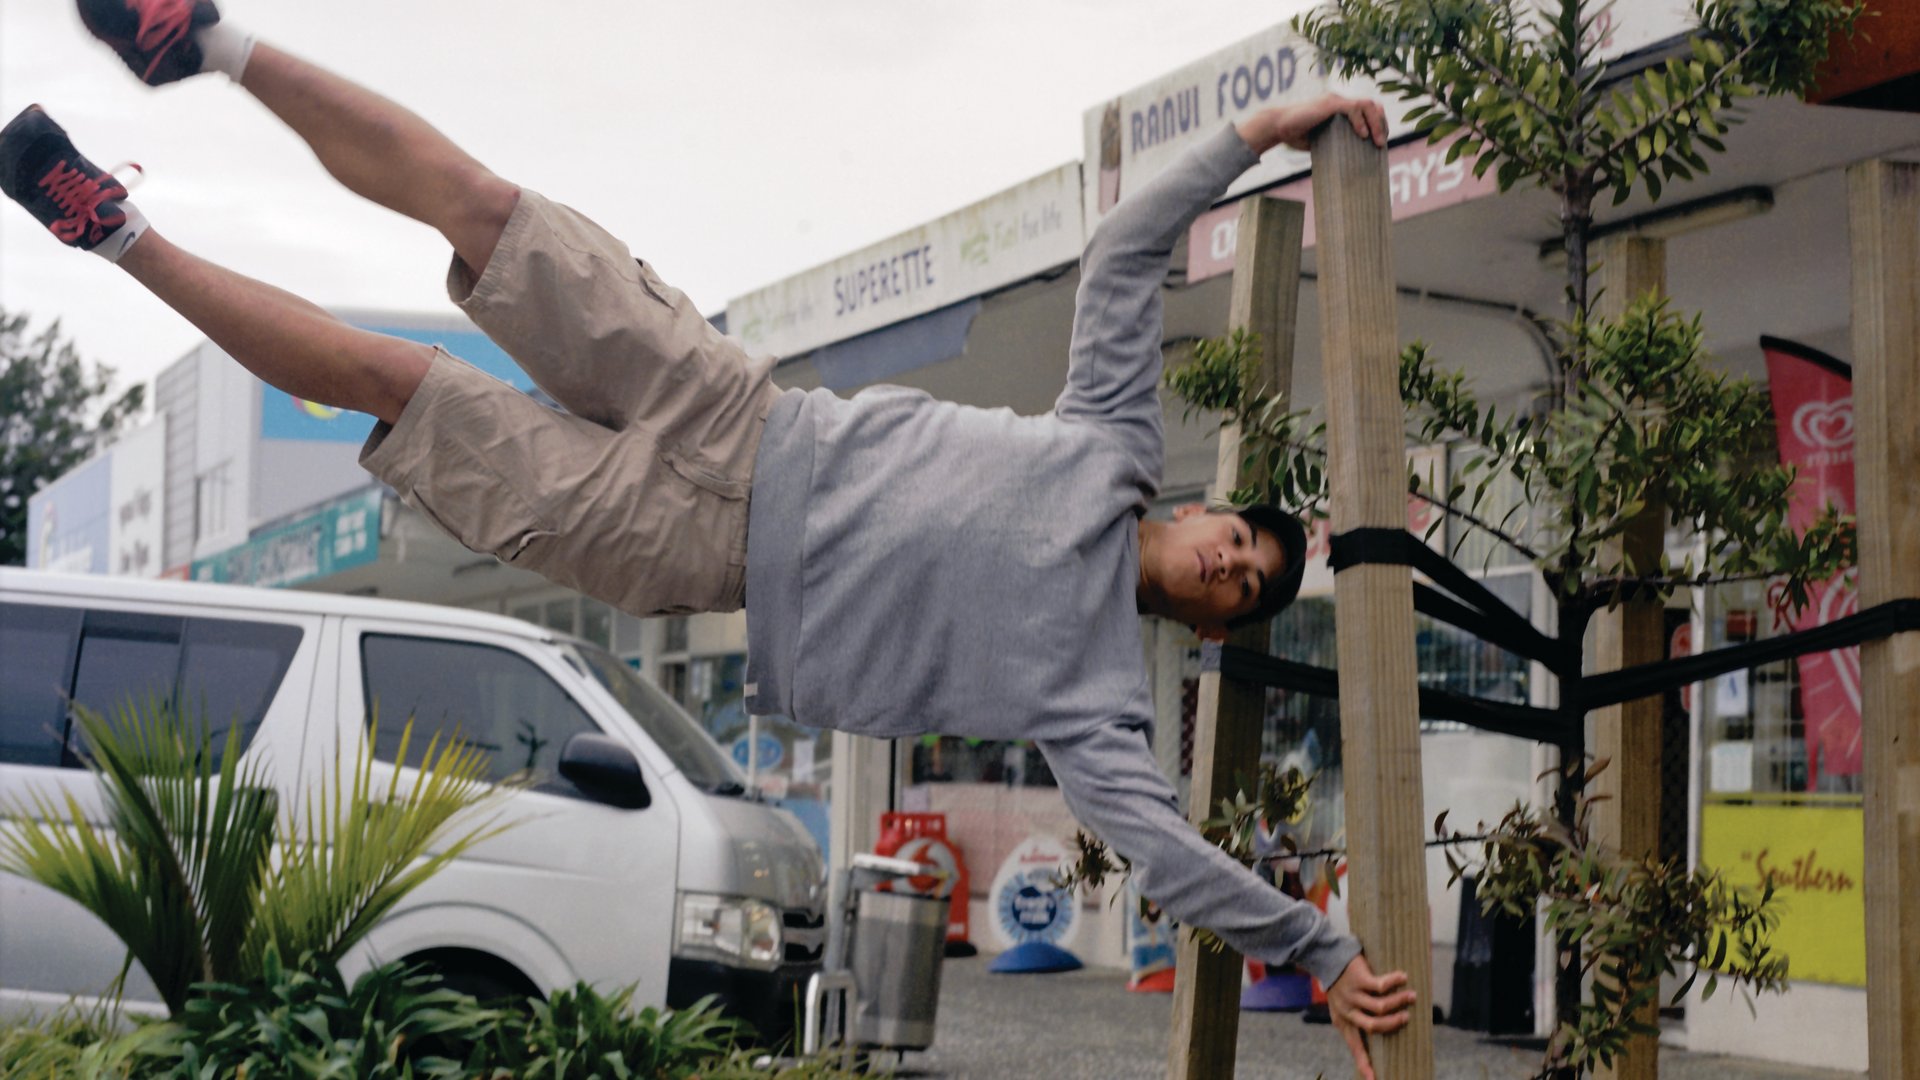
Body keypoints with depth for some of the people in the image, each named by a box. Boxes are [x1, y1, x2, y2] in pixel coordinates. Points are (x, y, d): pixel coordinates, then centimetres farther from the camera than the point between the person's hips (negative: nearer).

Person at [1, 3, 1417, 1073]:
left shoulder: (1097, 687, -7)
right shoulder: (1119, 443, 3)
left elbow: (1152, 832, -17)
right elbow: (1126, 250, 6)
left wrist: (1321, 947, -24)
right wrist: (1256, 135, 0)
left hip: (706, 556, -3)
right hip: (748, 428, 3)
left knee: (388, 374, -7)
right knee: (477, 203, -8)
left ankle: (121, 236, 9)